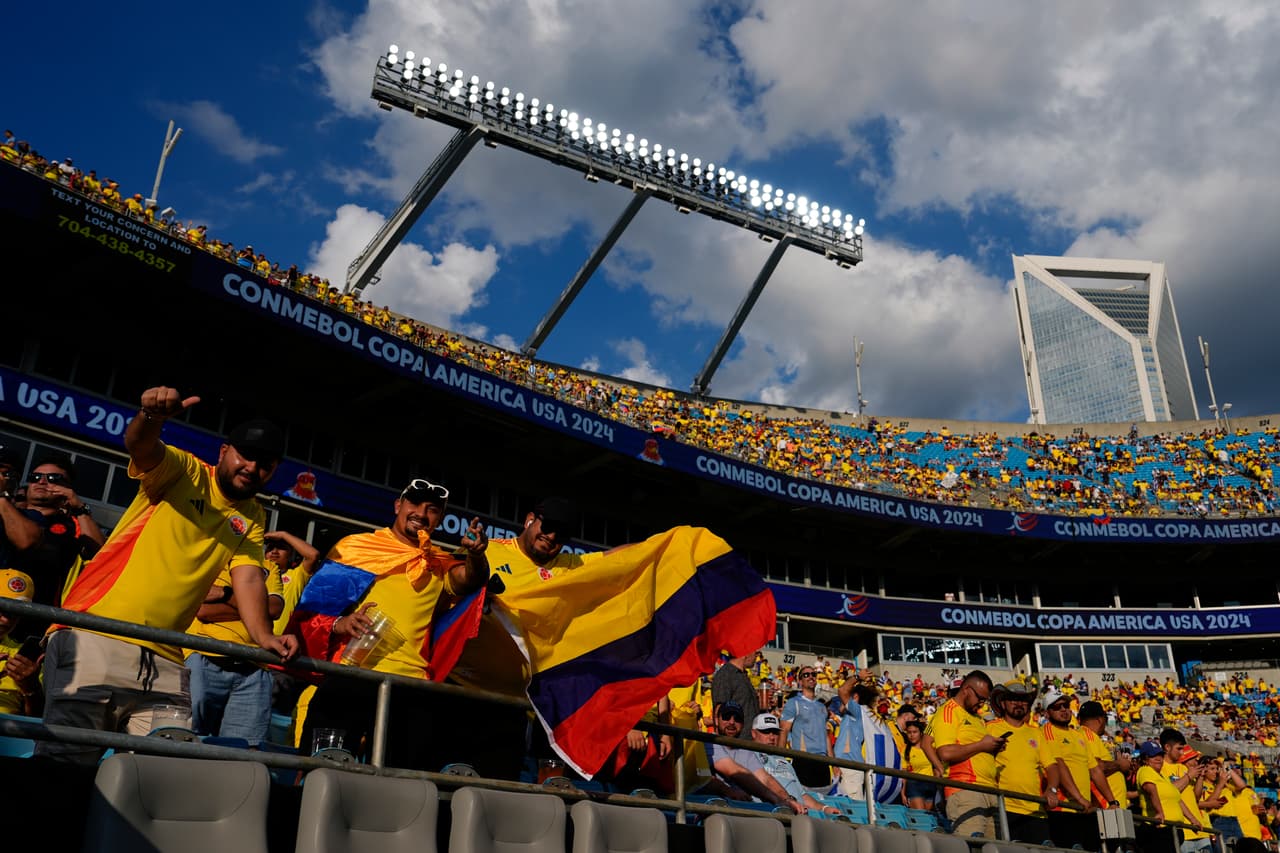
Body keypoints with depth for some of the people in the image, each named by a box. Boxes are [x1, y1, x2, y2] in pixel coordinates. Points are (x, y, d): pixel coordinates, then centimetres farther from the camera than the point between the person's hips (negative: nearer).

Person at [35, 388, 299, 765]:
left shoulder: (252, 519, 14)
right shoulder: (186, 471, 4)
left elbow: (248, 579, 1)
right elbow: (140, 445, -15)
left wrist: (263, 635, -17)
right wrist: (151, 417, -39)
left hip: (164, 662, 4)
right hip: (92, 635, -4)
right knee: (66, 759, -10)